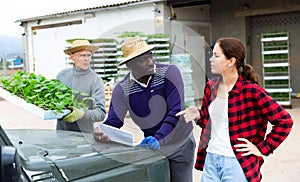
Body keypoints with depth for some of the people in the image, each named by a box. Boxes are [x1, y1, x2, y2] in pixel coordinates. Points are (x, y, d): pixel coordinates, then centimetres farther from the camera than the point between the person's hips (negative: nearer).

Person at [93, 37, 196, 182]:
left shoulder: (169, 72, -19)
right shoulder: (122, 89, -12)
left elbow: (175, 112, -25)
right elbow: (113, 122, -11)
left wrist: (158, 139, -37)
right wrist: (102, 133, -35)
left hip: (181, 146, -1)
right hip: (153, 148, 2)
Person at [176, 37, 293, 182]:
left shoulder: (251, 91, -15)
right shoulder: (211, 86, 3)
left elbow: (285, 121, -13)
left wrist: (262, 148, -10)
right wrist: (198, 116, -3)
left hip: (238, 163, -5)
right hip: (210, 159, 5)